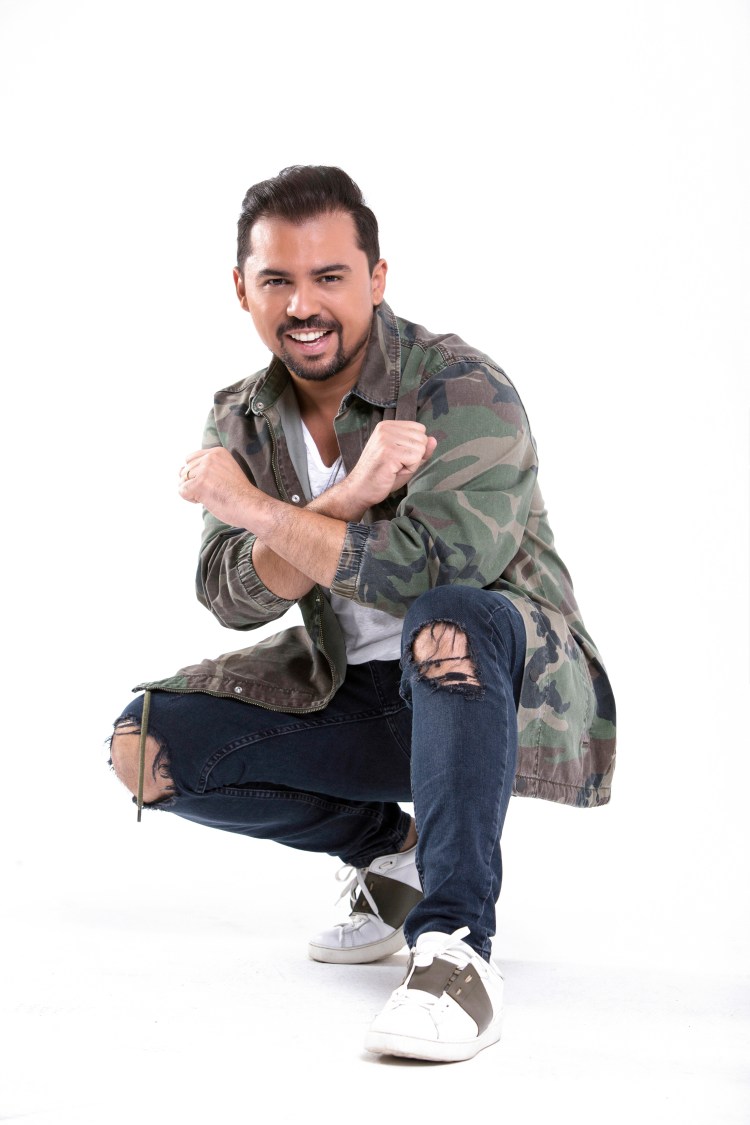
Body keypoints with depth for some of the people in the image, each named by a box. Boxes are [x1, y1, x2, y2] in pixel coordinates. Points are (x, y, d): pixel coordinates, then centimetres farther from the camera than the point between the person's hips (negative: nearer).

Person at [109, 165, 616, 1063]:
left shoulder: (460, 389, -17)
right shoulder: (241, 418, 2)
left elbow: (430, 571, -32)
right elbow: (230, 596, -12)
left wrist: (250, 504, -23)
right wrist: (347, 501, -29)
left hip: (512, 688, -6)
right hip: (351, 695, 6)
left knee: (448, 620, -39)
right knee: (150, 743, -10)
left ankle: (455, 945, -35)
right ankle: (389, 845, 9)